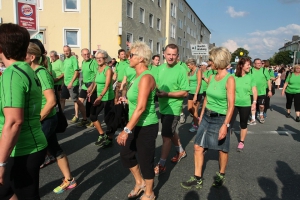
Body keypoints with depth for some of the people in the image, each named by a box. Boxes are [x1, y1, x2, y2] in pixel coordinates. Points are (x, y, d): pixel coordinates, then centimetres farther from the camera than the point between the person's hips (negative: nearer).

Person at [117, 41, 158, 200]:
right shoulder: (138, 76, 7)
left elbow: (141, 107, -28)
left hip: (146, 127, -10)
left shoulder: (146, 77, -21)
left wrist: (126, 130, -30)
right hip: (136, 125, 10)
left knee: (145, 161, 7)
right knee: (126, 154, 20)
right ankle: (139, 182, 42)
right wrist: (127, 100, 22)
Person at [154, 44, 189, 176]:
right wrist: (156, 90, -7)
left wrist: (167, 94, -26)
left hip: (173, 108, -8)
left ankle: (161, 165, 10)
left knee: (166, 136, -4)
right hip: (162, 107, 8)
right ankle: (181, 151, 46)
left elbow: (185, 93, -17)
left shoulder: (181, 70, -16)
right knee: (171, 132, 23)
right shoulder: (161, 67, 4)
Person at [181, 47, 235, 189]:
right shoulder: (211, 78, 4)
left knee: (222, 149, 13)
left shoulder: (229, 79, -16)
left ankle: (221, 175, 38)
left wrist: (225, 124, -21)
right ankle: (197, 179, 18)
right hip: (207, 117, 7)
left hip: (220, 119, -6)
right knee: (198, 147, 5)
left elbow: (231, 105, -17)